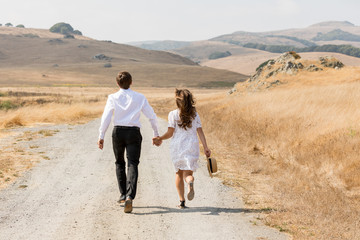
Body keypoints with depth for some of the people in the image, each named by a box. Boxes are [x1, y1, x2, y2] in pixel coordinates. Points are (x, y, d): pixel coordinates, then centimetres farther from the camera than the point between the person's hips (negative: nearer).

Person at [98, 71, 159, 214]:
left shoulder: (113, 98, 1)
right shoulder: (140, 97, 3)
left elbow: (106, 118, -6)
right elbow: (152, 116, 6)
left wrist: (101, 136, -4)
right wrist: (156, 134, 18)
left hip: (118, 132, 1)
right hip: (134, 132, -1)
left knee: (119, 163, 20)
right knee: (132, 164, -5)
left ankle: (123, 194, 23)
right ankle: (129, 196, -22)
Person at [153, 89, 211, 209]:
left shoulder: (173, 114, -3)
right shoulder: (195, 114, 5)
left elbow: (170, 133, -5)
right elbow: (200, 132, 0)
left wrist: (160, 139, 11)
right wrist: (205, 147, -1)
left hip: (177, 146, -1)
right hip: (192, 146, 1)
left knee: (178, 172, 14)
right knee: (187, 173, 1)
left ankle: (182, 201, 11)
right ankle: (190, 182, -38)